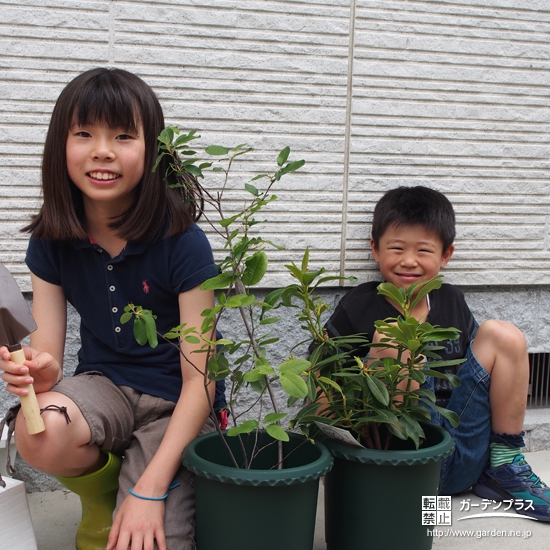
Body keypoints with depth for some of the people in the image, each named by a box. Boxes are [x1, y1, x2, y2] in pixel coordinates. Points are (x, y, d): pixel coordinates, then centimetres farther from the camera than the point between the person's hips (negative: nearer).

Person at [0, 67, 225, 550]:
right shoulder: (51, 239, -5)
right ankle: (101, 494, 3)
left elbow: (200, 378, -17)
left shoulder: (183, 242, -19)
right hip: (103, 386, 4)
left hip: (174, 403, -3)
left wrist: (150, 489, -23)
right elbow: (47, 355, -3)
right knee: (39, 434, -31)